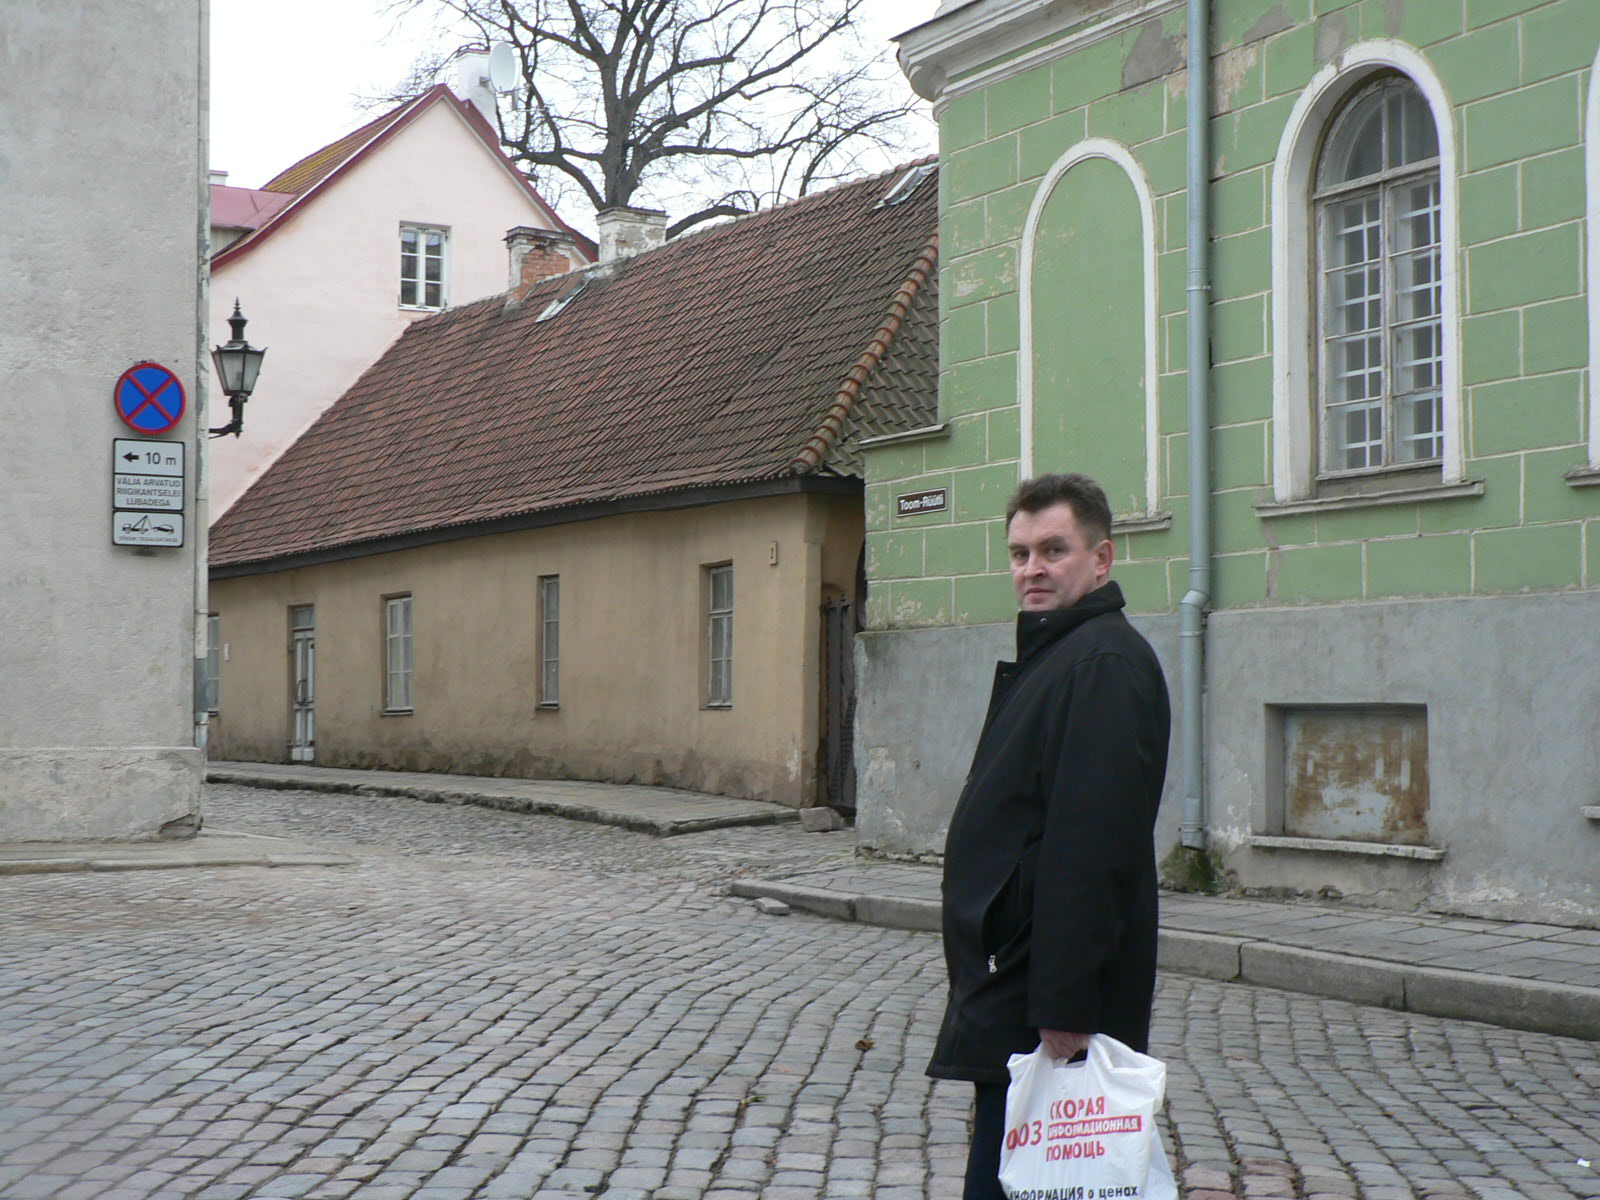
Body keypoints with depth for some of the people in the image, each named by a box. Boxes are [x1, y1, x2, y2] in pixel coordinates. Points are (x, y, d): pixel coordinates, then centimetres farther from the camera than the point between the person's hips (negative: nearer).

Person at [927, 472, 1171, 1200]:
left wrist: (1063, 1005, -26)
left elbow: (1092, 846, -25)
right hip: (1017, 990, 11)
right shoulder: (1050, 654, 17)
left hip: (1048, 1012, -10)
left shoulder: (1105, 663, -18)